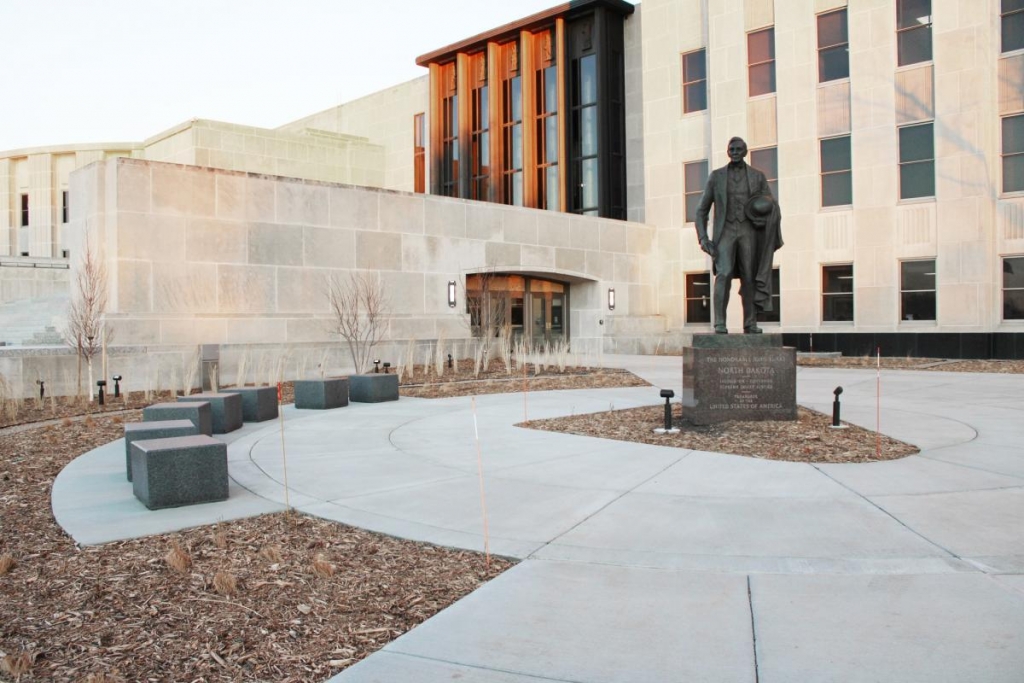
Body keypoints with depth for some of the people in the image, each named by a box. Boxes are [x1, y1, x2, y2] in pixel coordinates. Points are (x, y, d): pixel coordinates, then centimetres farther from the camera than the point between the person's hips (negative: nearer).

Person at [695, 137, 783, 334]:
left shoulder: (758, 176, 10)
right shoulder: (716, 176, 8)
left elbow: (773, 208, 10)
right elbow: (701, 210, 7)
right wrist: (703, 238, -5)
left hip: (748, 231, 1)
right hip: (725, 232, -1)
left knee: (749, 279, -2)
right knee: (723, 275, -19)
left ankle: (750, 324, 7)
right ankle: (720, 323, -20)